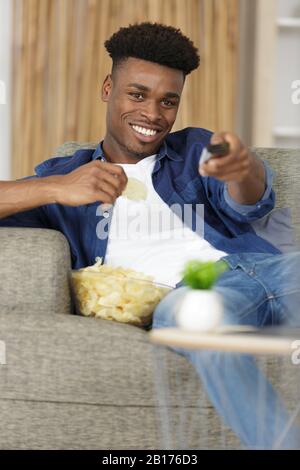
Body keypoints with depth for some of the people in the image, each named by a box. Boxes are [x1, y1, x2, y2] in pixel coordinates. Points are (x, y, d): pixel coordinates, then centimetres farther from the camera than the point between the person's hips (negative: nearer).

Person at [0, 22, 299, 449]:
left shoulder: (195, 148, 27)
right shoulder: (65, 174, 24)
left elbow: (251, 203, 5)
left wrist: (242, 167, -22)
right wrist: (58, 189, -10)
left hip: (266, 266, 2)